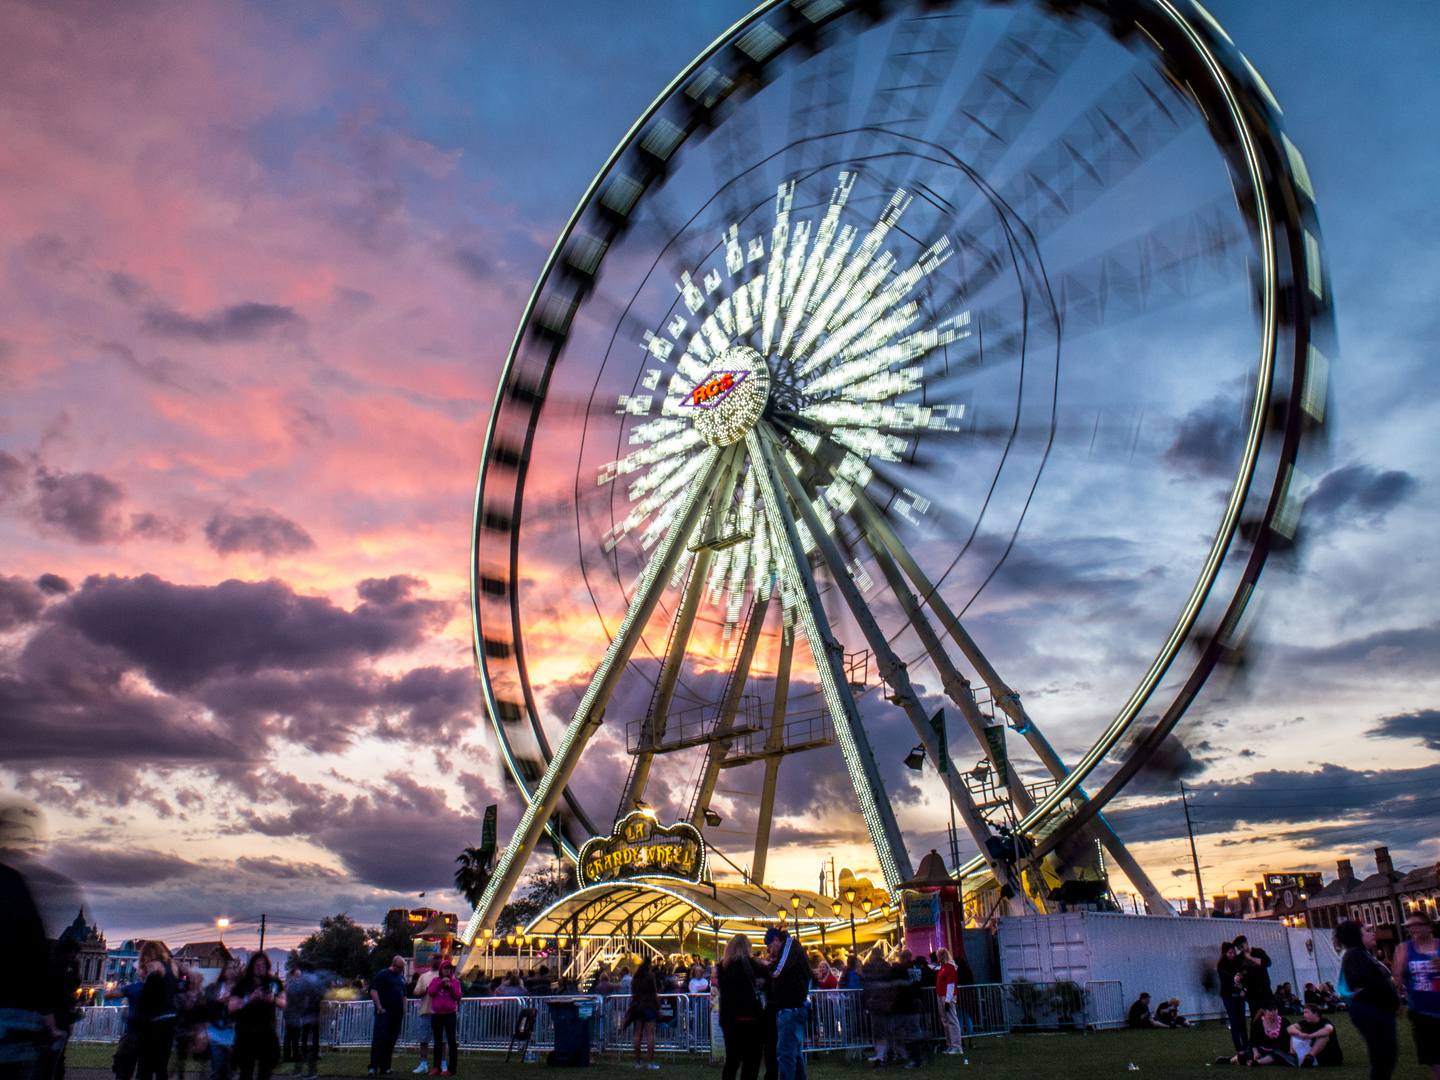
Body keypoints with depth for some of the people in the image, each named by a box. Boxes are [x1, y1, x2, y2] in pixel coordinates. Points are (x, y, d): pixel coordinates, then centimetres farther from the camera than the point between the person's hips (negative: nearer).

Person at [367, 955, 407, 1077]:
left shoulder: (401, 977, 19)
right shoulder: (382, 974, -2)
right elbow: (373, 991, -10)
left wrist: (404, 1012, 17)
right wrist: (379, 1007, -15)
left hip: (397, 1014, 6)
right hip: (384, 1012, -6)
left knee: (390, 1041, 7)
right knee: (379, 1038, -11)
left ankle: (384, 1067, 12)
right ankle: (373, 1067, -9)